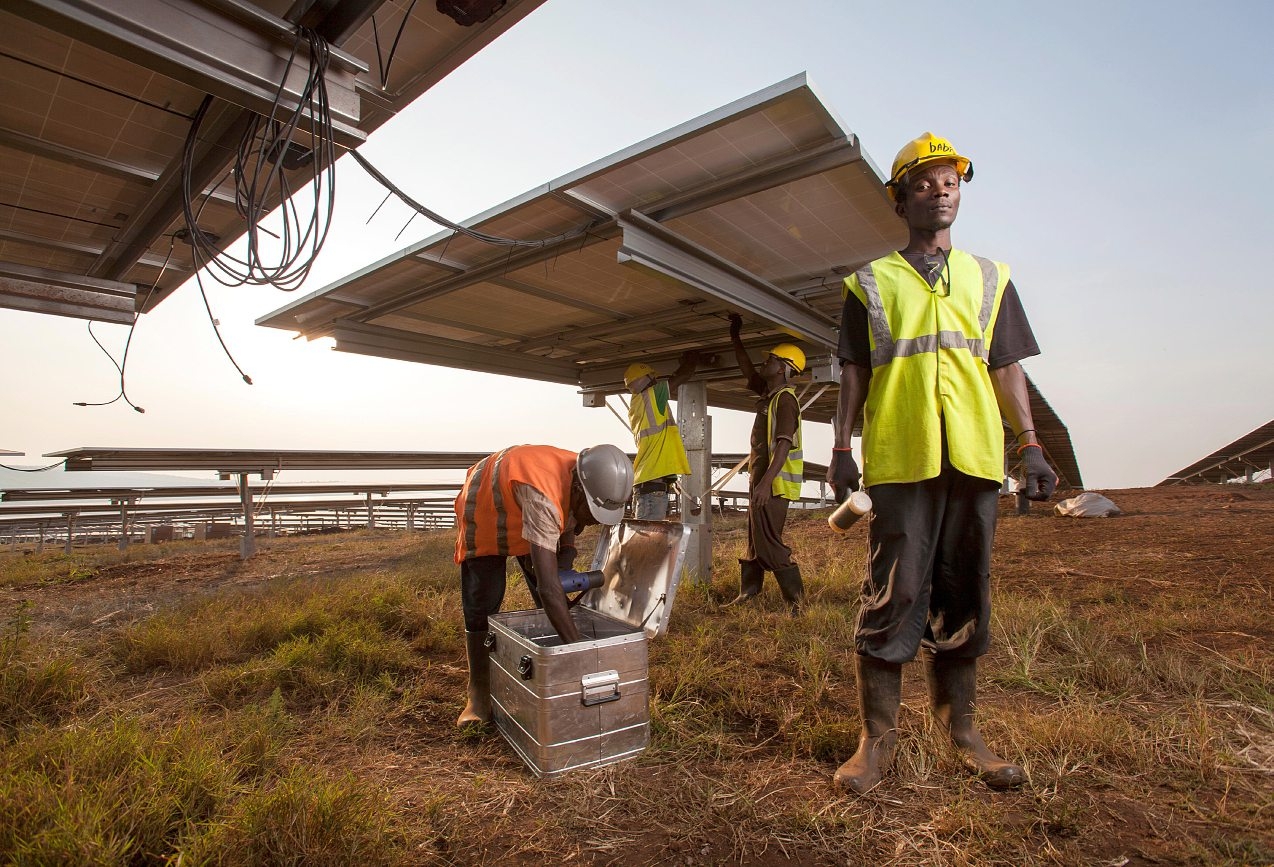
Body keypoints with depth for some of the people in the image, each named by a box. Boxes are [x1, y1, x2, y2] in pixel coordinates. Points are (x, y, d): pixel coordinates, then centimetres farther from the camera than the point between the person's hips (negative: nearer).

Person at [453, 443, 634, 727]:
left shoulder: (583, 482, -24)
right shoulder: (543, 496, -48)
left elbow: (569, 519, -1)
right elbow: (548, 588, -50)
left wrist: (567, 552, -22)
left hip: (528, 519, 7)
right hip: (484, 514, -6)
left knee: (551, 604, 2)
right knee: (482, 607, -7)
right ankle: (478, 693, 12)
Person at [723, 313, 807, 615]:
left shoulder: (785, 398, -14)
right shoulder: (769, 392, 15)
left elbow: (784, 444, -23)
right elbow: (747, 370, 30)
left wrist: (766, 482, -29)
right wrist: (735, 337, 29)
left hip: (773, 483, -10)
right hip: (760, 480, 10)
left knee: (768, 541, -10)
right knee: (755, 540, 14)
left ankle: (796, 598, -4)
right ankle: (747, 592, 23)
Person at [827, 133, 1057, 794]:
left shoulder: (989, 278, 20)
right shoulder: (871, 283, 12)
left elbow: (1006, 368, 16)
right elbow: (853, 374, 7)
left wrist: (1030, 443, 6)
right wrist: (842, 448, -1)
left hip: (974, 456, 3)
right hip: (900, 457, -3)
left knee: (964, 595, 8)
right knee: (893, 592, -4)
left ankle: (959, 729, 22)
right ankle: (877, 737, 7)